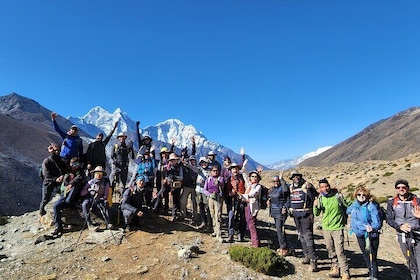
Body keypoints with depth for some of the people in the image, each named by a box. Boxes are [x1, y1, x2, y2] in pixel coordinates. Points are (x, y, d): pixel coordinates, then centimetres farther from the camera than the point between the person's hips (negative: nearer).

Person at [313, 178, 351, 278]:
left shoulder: (338, 196, -9)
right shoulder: (320, 198, 0)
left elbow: (349, 205, 2)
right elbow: (317, 214, 1)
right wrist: (315, 206, -17)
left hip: (337, 228, -4)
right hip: (326, 228, 4)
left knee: (340, 251, -6)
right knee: (330, 250, 15)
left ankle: (345, 273, 6)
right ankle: (335, 268, 30)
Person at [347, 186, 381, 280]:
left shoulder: (371, 206, -17)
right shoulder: (354, 205, -1)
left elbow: (377, 222, -21)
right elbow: (348, 211, 23)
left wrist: (372, 228, -36)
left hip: (371, 235, -6)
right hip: (360, 235, 6)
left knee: (372, 257, -1)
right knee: (365, 256, 20)